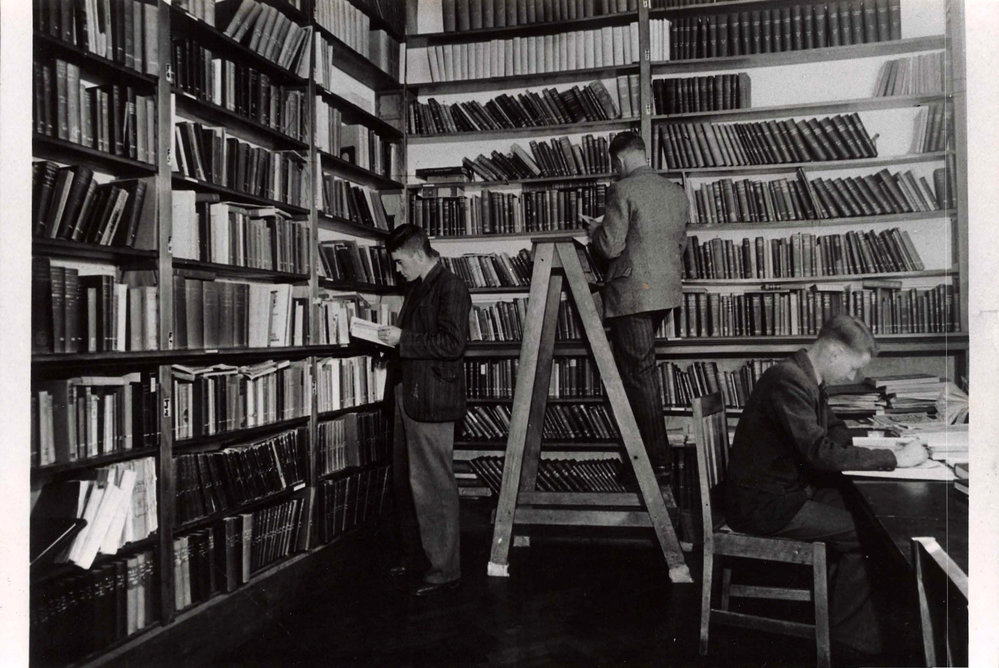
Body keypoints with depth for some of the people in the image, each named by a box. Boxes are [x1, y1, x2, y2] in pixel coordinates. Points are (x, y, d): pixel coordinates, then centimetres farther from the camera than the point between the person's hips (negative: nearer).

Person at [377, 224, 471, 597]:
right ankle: (414, 558, 30)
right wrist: (391, 336, 8)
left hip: (431, 400, -10)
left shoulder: (450, 288, -11)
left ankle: (445, 570, 7)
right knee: (405, 482, 16)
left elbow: (452, 343, -20)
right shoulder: (417, 288, 17)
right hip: (408, 395, 10)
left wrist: (403, 339, -17)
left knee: (433, 486, -4)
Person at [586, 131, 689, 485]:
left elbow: (610, 246, -15)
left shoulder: (622, 190, -12)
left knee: (639, 373, -2)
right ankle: (648, 449, 31)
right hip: (666, 291, 8)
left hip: (632, 293, -8)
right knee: (642, 369, 21)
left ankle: (659, 462, 3)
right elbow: (680, 243, 17)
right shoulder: (676, 192, 12)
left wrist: (595, 229, 4)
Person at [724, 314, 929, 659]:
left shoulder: (808, 379, 8)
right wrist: (895, 458, -21)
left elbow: (834, 431, 20)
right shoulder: (788, 381, -24)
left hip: (787, 490, 10)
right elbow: (821, 452, -29)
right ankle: (850, 633, 7)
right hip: (763, 505, -10)